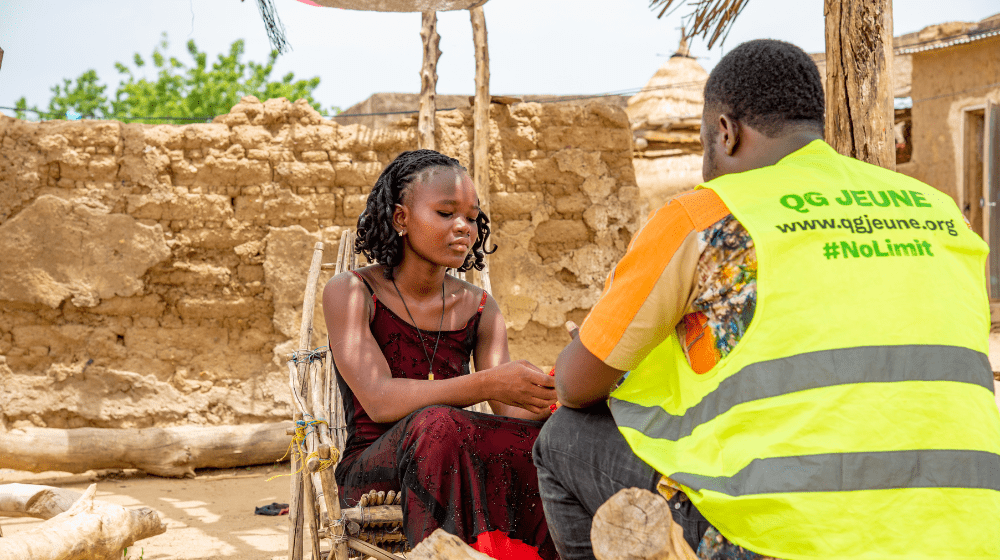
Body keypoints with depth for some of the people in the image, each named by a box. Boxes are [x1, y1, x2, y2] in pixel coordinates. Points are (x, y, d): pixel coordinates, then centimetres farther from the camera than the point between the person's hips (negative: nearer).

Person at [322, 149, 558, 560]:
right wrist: (486, 384, -31)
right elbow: (379, 400, -19)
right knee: (436, 424, -35)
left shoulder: (479, 308, 10)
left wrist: (550, 394, -26)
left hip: (450, 470, 4)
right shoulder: (349, 293, -4)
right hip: (370, 473, -4)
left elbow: (510, 412, -2)